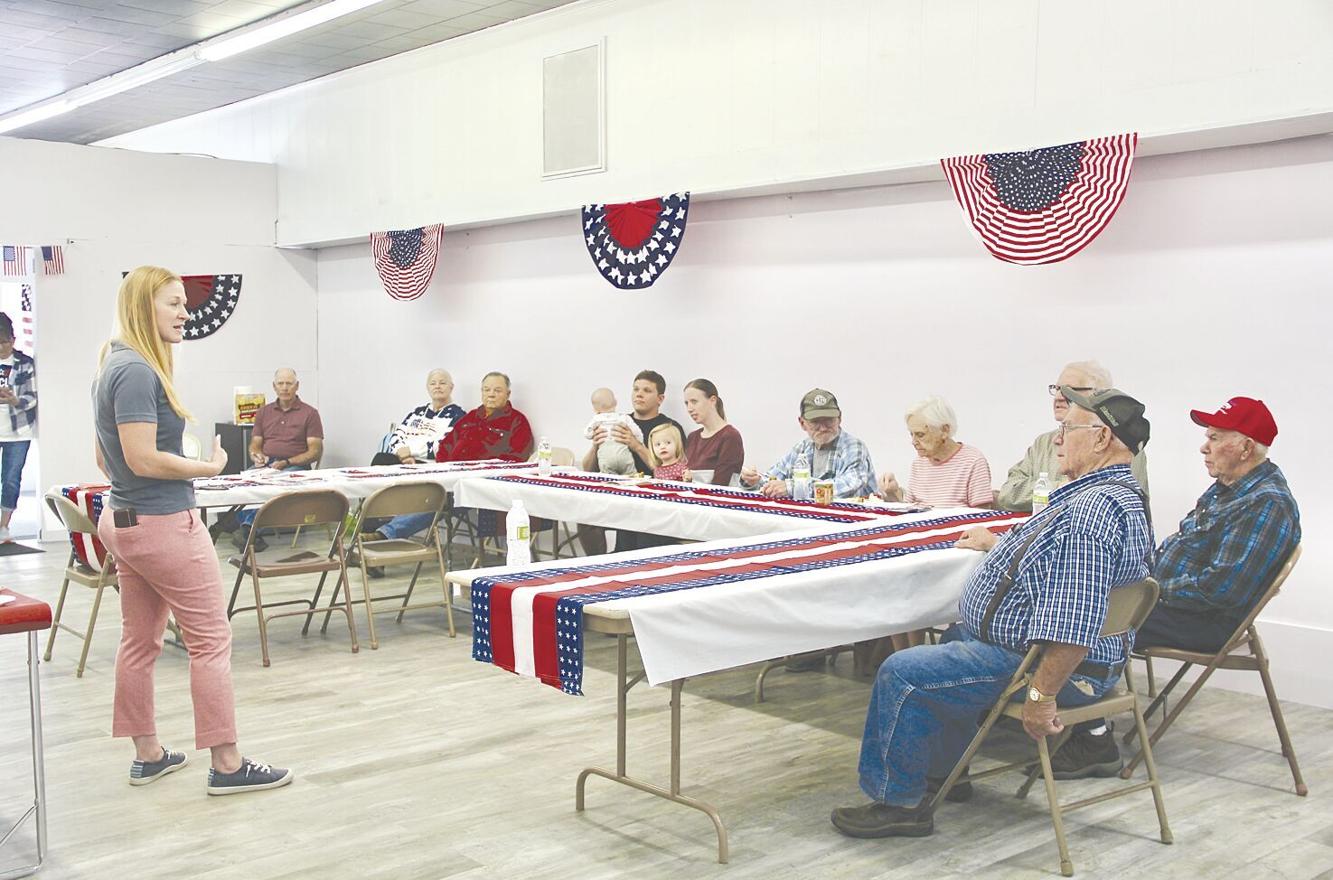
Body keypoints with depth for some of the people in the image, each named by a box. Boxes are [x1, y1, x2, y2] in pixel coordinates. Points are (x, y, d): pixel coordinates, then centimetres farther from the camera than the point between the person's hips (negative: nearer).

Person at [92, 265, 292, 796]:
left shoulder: (116, 365, 12)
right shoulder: (138, 371, -19)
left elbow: (105, 457, 19)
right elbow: (144, 458, -24)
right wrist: (211, 467, -12)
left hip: (124, 521, 10)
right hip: (163, 523, -10)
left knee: (140, 641, 14)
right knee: (210, 639, -3)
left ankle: (148, 755, 24)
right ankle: (227, 765, 1)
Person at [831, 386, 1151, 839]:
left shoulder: (1094, 509, -28)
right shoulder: (1117, 493, 10)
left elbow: (1074, 625, -35)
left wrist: (1041, 695, -30)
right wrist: (996, 544, 34)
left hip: (1042, 662, -12)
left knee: (903, 673, -13)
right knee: (950, 643, 32)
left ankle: (899, 801, 1)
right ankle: (944, 770, 38)